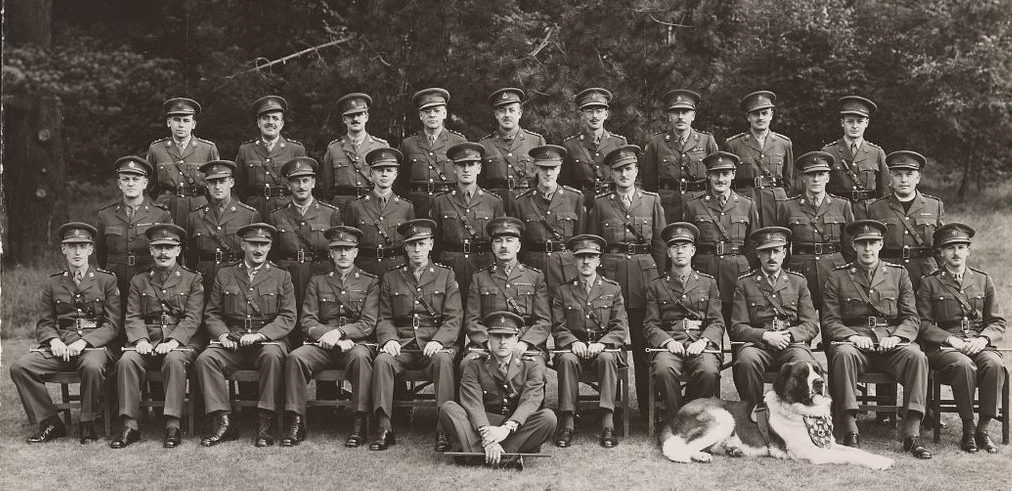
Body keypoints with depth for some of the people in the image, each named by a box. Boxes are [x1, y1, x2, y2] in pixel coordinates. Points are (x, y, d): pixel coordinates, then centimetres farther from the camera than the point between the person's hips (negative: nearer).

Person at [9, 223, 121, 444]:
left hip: (97, 344, -4)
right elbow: (44, 324, 15)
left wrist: (84, 341, -16)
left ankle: (87, 425, -15)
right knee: (19, 367, -20)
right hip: (61, 345, 4)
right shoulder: (53, 283, 15)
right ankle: (50, 422, -8)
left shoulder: (106, 280, 6)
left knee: (93, 366, -38)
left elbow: (114, 324, -1)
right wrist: (54, 340, -9)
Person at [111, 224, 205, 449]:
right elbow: (133, 317, 8)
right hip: (148, 340, 3)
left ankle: (173, 426, -33)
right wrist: (141, 340, -13)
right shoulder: (139, 280, 16)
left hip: (181, 340, -2)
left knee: (174, 359, -35)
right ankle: (130, 426, -23)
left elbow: (193, 318, -3)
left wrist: (172, 341, -19)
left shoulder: (193, 279, 8)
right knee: (127, 360, -27)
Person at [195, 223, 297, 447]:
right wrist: (222, 334, -8)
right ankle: (224, 422, -21)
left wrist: (260, 334, -15)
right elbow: (212, 314, 13)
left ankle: (264, 424, -29)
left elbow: (288, 318, 1)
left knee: (273, 355, -36)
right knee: (205, 359, -25)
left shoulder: (282, 277, 9)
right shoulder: (225, 275, 15)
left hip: (268, 339, -2)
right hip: (232, 342, 2)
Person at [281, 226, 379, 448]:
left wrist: (338, 333, -17)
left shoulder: (370, 282, 10)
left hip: (356, 343, -2)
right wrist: (328, 335, -12)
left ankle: (359, 424, -33)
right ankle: (296, 423, -23)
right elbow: (307, 321, 8)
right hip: (321, 344, 2)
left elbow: (368, 324, -2)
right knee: (295, 357, -28)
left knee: (360, 356, -37)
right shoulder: (317, 282, 17)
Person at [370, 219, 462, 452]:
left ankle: (444, 429, -33)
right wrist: (389, 339, -9)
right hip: (402, 345, 2)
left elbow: (453, 318, 3)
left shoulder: (445, 276, 11)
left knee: (443, 360, -35)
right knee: (382, 360, -29)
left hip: (436, 344, -2)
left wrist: (438, 341, -16)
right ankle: (384, 428, -26)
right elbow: (384, 318, 13)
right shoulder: (391, 278, 16)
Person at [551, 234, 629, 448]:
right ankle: (568, 423, -32)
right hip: (574, 347, 1)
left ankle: (608, 424, -37)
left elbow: (621, 327, 2)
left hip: (605, 347, -1)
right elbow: (558, 327, 4)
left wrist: (601, 344, -16)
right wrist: (573, 343, -16)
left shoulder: (613, 289, 9)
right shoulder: (563, 291, 11)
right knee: (567, 359, -33)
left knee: (607, 358, -35)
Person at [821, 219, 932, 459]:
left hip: (892, 342, 1)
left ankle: (912, 434, -30)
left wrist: (896, 336, -12)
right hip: (854, 341, -1)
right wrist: (852, 336, -15)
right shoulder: (838, 278, 11)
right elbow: (830, 322, 5)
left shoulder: (899, 274, 15)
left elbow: (912, 319, 10)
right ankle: (851, 432, -34)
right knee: (843, 354, -36)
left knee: (916, 356, -31)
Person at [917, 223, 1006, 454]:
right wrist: (952, 339, -14)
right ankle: (968, 430, -23)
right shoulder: (930, 283, 8)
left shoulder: (983, 280, 16)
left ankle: (983, 428, -22)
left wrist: (982, 339, -8)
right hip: (943, 347, -2)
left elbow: (998, 322, 13)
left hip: (979, 345, 3)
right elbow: (923, 324, 0)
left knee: (994, 364, -31)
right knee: (964, 365, -35)